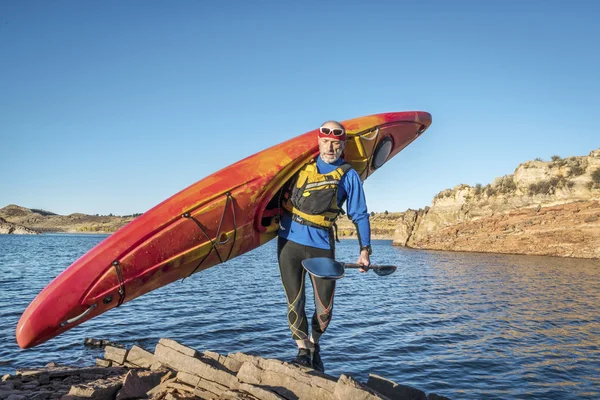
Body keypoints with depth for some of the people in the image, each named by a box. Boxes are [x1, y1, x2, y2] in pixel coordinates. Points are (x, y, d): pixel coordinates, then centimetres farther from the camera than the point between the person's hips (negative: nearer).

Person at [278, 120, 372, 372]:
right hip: (289, 241, 1)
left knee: (325, 308, 5)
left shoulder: (348, 175, 4)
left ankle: (314, 344, 33)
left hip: (321, 246, -1)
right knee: (295, 301, 0)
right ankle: (303, 350, 19)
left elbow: (360, 215, 5)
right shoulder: (302, 164, 11)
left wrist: (365, 249, -4)